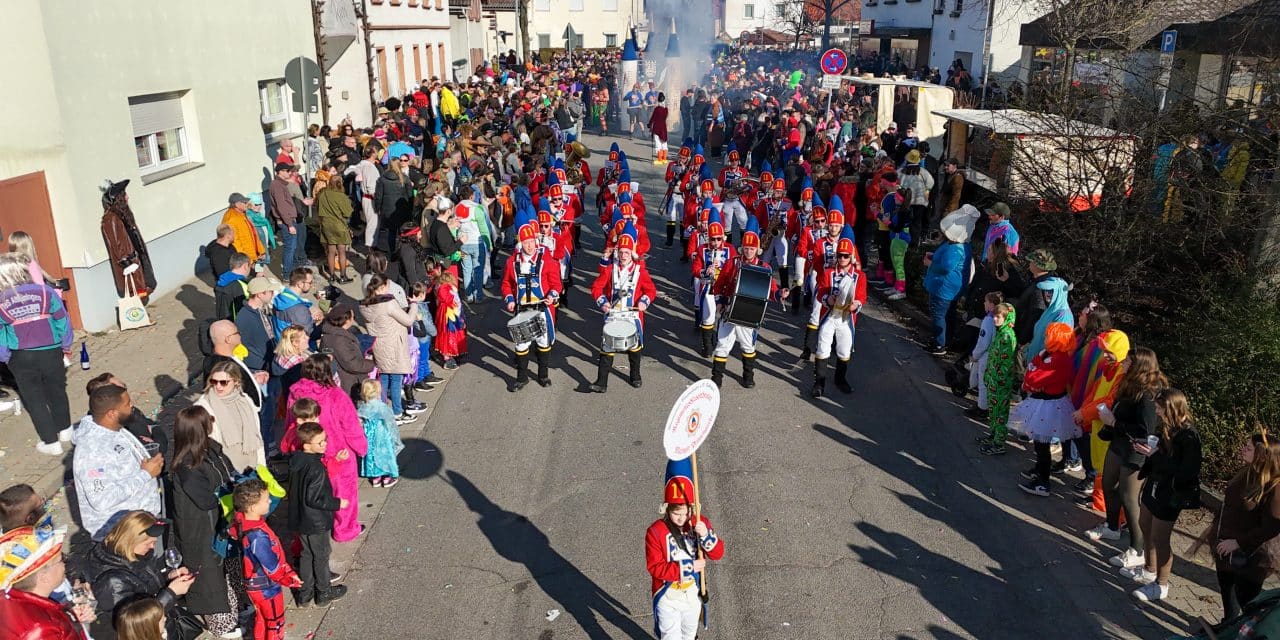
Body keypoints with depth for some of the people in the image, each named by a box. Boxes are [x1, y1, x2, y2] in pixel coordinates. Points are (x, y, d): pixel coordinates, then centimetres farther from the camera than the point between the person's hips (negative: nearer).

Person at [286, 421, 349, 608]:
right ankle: (323, 593, 29)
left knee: (306, 554, 21)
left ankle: (304, 593, 32)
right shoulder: (315, 468, -29)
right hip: (316, 522, -8)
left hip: (299, 519, 8)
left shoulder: (296, 460, -2)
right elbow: (313, 499, -27)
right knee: (321, 556, 12)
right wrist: (337, 503, -16)